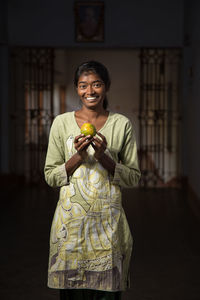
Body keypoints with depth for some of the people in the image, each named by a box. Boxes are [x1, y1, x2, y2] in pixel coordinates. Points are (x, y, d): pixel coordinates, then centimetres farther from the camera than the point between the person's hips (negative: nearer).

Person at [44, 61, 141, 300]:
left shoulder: (122, 124, 2)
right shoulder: (62, 123, 2)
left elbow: (133, 178, 3)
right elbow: (50, 176, 4)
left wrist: (103, 157, -13)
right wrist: (77, 157, -14)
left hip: (108, 219, 0)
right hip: (71, 218, 0)